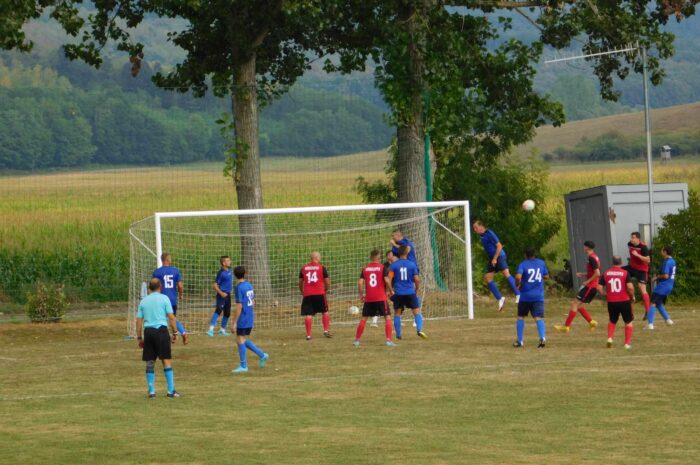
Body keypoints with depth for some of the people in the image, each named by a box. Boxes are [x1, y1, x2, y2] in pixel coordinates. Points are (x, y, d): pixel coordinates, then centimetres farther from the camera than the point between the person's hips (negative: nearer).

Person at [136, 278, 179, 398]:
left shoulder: (143, 301, 11)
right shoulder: (164, 298, 1)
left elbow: (139, 321, 9)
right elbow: (171, 317, -5)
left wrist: (139, 338, 14)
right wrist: (175, 333, 2)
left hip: (148, 331, 3)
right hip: (161, 330, -3)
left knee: (150, 362, 8)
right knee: (167, 361, -2)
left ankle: (151, 391, 5)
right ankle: (171, 390, -5)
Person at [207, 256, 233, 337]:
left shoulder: (229, 271, 8)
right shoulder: (221, 273, -15)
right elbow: (215, 285, -17)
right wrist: (221, 293, -26)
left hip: (228, 295, 8)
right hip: (222, 295, -8)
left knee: (227, 313, 13)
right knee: (218, 310, -21)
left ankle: (222, 330, 25)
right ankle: (211, 329, -29)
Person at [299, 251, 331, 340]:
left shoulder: (304, 268, 8)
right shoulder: (322, 267, 1)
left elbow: (300, 282, 14)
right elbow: (327, 282, 2)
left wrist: (302, 292, 29)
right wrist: (326, 290, 20)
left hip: (307, 294, 2)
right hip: (319, 294, -2)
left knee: (308, 314, 1)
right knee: (325, 312, 16)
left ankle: (308, 334, -3)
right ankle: (326, 330, 10)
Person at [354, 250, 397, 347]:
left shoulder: (365, 269, 6)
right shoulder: (382, 268, -3)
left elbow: (360, 282, -1)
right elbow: (387, 281, -14)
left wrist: (361, 294, 9)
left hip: (368, 298, 3)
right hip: (381, 298, -3)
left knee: (363, 318, 12)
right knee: (387, 317, 4)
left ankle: (357, 340, 13)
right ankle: (389, 340, -5)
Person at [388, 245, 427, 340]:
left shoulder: (393, 265, -2)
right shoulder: (412, 264, -2)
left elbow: (389, 279, -9)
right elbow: (417, 279, -2)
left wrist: (391, 291, 2)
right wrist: (416, 290, 14)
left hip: (398, 293, 1)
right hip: (410, 293, 0)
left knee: (397, 313, 12)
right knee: (417, 312, 4)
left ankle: (398, 334, 10)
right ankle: (419, 329, -16)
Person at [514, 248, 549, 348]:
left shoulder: (523, 264, -6)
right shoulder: (541, 263, 7)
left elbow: (518, 277, -23)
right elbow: (546, 276, 17)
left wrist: (518, 284, -4)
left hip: (525, 296, -2)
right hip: (538, 297, 2)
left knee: (521, 317, 16)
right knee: (539, 317, -7)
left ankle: (519, 341, 19)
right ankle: (542, 337, -31)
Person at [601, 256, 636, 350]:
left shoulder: (606, 274, 1)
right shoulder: (625, 273, -7)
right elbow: (630, 287, -15)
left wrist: (606, 295, 16)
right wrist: (632, 296, 2)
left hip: (611, 302, 3)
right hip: (624, 301, -2)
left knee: (612, 321, 23)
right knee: (628, 322, 13)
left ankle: (610, 338, 3)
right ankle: (627, 343, 8)